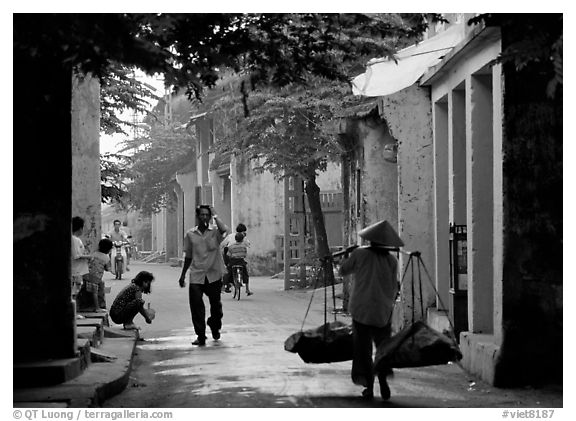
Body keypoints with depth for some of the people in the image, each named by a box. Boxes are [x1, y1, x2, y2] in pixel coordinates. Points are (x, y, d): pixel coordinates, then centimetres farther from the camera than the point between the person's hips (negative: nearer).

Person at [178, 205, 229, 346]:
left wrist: (214, 216, -11)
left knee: (216, 305, 10)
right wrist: (183, 275, 14)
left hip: (214, 275, -1)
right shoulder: (190, 235, 7)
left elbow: (224, 229, -25)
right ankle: (200, 336, 0)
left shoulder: (214, 232, 1)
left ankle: (215, 329, 36)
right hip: (196, 276, 1)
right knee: (196, 307, -7)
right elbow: (188, 257, 14)